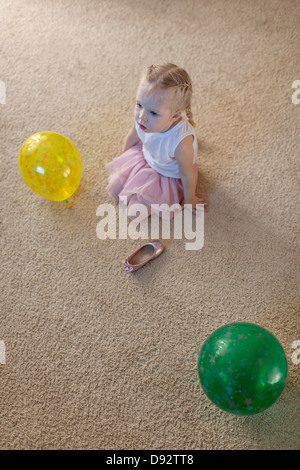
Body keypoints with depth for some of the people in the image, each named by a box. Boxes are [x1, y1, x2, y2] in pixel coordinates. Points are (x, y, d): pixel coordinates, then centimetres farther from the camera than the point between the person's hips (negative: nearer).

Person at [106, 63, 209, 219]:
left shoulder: (181, 141, -45)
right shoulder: (142, 119, -28)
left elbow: (187, 175, -27)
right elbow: (132, 137, -2)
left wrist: (189, 200, -9)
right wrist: (125, 157, 18)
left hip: (170, 176, -5)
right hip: (144, 156, 5)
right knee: (114, 189, 8)